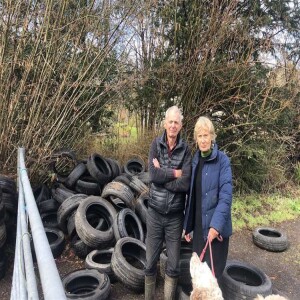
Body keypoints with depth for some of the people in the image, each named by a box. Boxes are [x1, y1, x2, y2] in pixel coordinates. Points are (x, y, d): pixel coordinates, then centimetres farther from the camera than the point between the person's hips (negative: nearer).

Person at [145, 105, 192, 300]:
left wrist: (162, 174, -14)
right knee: (151, 263, 12)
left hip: (175, 215, 0)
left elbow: (185, 184, -14)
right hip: (155, 212, 0)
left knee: (174, 267, 12)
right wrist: (174, 173, -13)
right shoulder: (156, 144, -2)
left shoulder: (185, 149, -4)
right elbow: (153, 174, -16)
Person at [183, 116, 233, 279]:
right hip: (198, 225, 6)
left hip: (215, 227, -5)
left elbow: (226, 195, -18)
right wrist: (187, 224, 9)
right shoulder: (195, 160, 6)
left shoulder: (222, 160, -12)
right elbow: (192, 194, 9)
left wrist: (216, 224, -25)